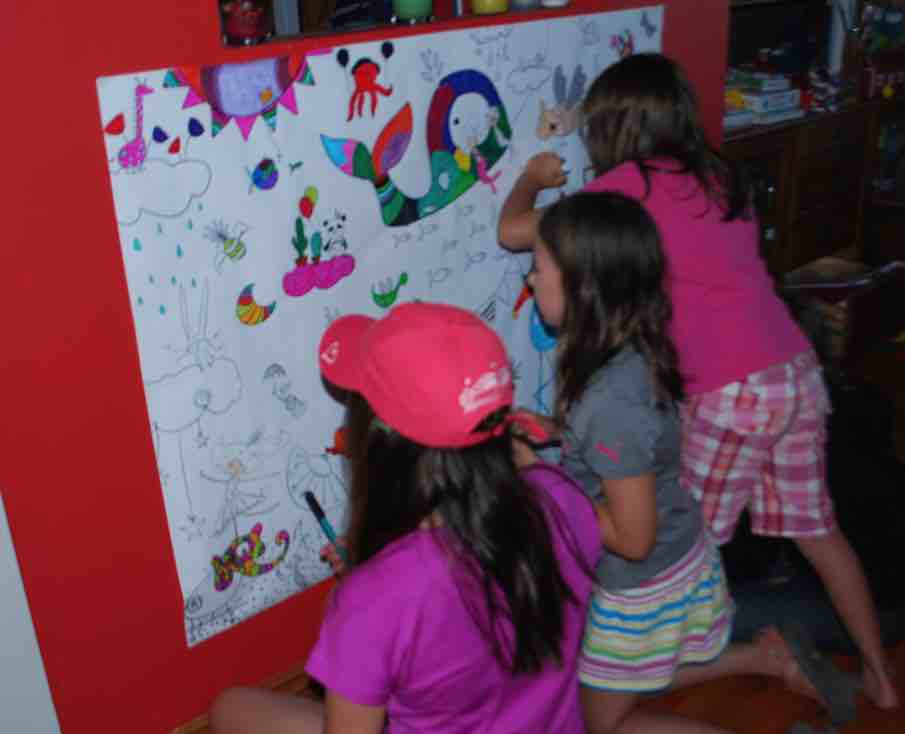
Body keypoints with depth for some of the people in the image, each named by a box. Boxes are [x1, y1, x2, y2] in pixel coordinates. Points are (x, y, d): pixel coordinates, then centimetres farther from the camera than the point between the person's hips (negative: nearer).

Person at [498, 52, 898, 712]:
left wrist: (532, 178, 18)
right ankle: (878, 672, 35)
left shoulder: (630, 183, -5)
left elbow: (514, 232, -2)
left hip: (730, 393, -7)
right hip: (798, 373, 7)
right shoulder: (720, 175, 13)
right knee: (815, 527, 22)